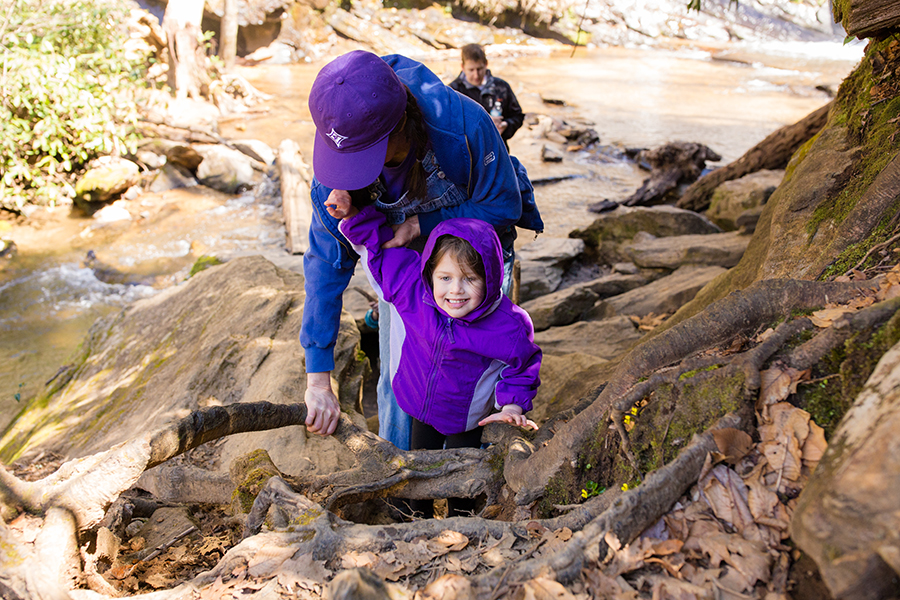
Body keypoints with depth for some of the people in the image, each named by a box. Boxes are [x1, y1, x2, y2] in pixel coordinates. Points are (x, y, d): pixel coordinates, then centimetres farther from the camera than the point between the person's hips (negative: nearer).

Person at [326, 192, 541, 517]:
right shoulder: (412, 288, -29)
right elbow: (379, 247, -15)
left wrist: (513, 405, -22)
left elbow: (521, 366, -11)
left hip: (467, 414, -3)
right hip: (419, 403, 3)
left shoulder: (508, 327, -32)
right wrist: (354, 215, -28)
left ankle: (460, 518, 49)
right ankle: (420, 515, 54)